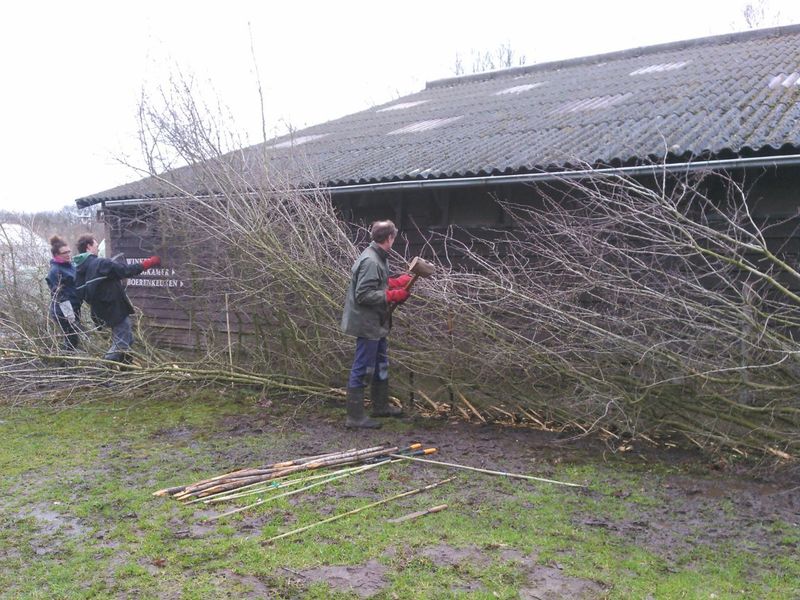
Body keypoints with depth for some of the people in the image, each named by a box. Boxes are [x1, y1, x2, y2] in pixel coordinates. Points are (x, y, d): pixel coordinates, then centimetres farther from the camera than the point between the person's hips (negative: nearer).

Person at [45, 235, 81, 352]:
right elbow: (60, 295, -20)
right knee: (72, 339, -4)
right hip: (63, 311, -8)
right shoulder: (55, 270, -17)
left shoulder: (70, 265, 9)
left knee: (73, 338, 16)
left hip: (74, 308, 8)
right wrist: (70, 316, -21)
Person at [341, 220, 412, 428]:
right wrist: (393, 296, -21)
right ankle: (355, 416, 7)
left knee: (380, 364, 22)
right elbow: (363, 295, -27)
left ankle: (381, 406, 37)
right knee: (362, 370, -2)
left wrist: (397, 282, 11)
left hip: (375, 324, 11)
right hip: (367, 324, -11)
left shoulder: (377, 258, 8)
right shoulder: (370, 262, -23)